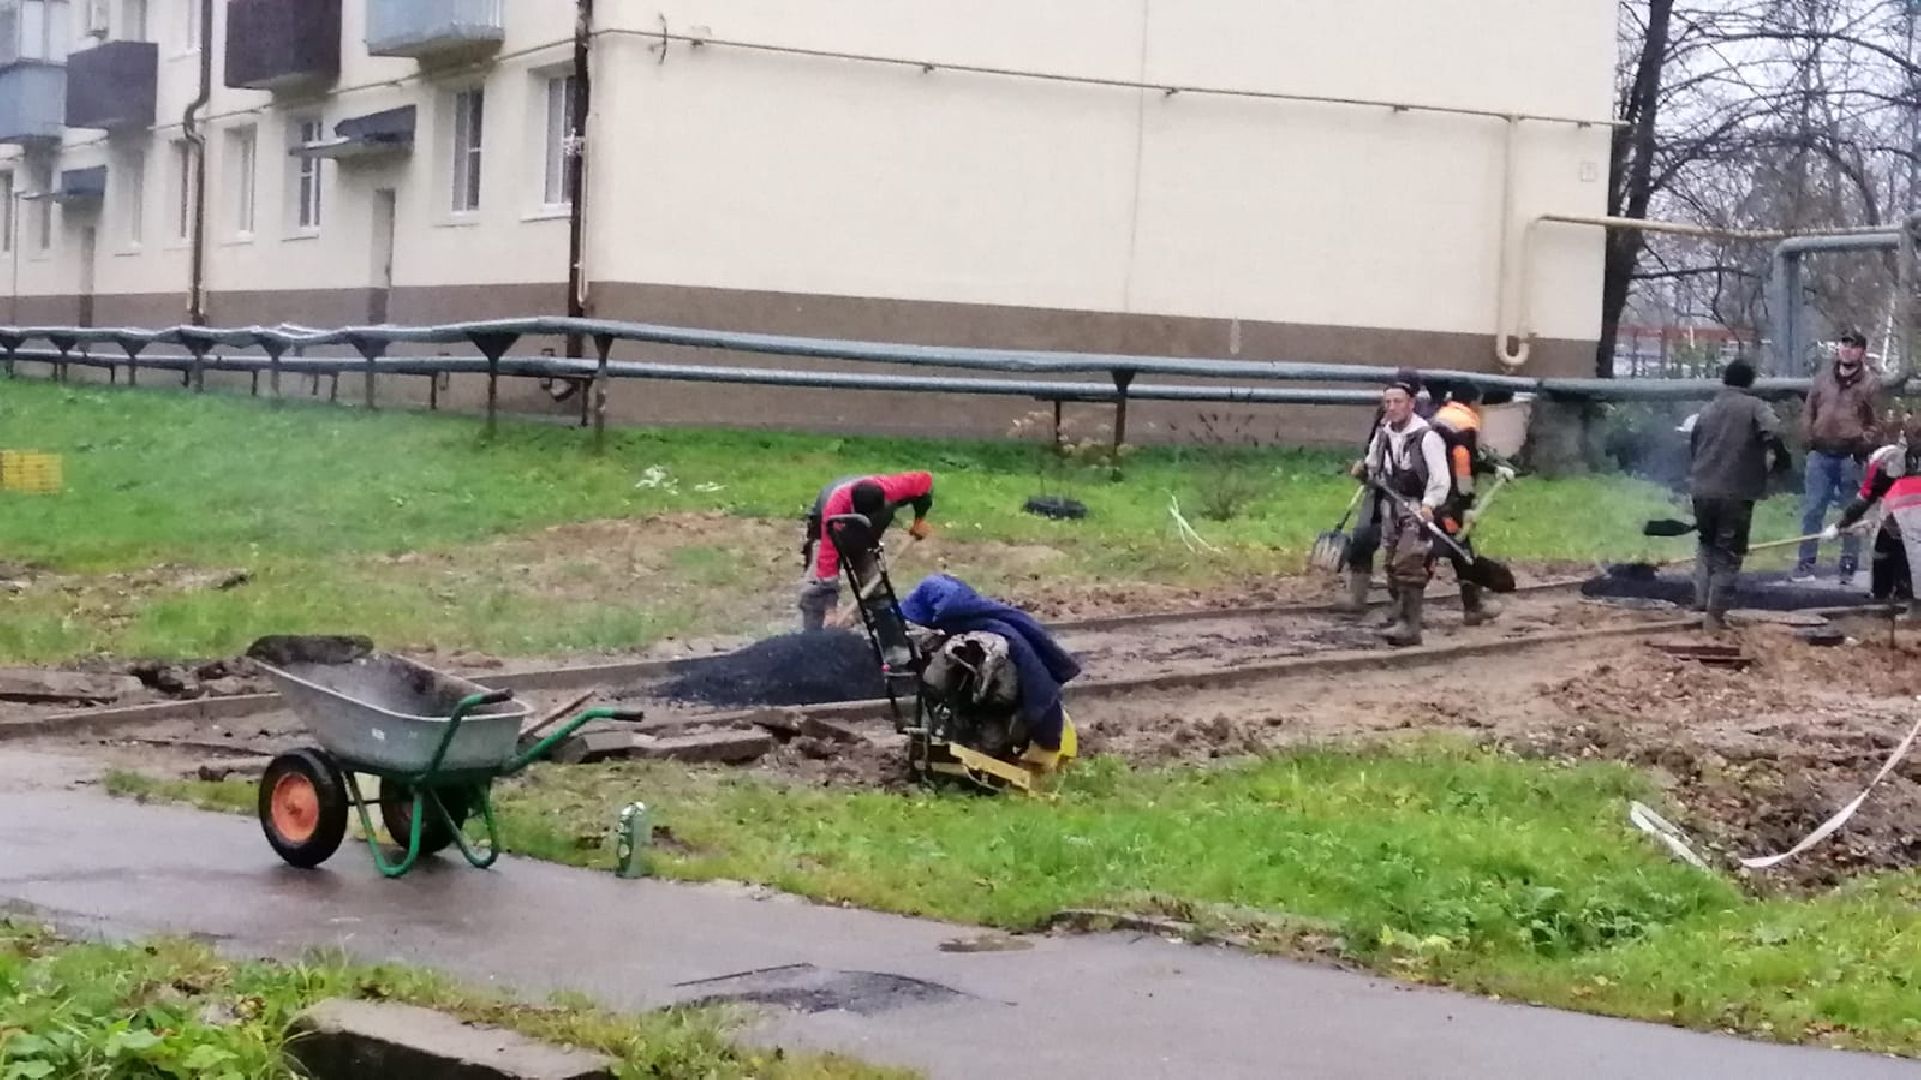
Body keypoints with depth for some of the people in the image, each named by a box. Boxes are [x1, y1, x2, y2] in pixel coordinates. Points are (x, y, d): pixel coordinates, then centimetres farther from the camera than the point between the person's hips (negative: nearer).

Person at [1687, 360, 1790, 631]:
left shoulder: (1708, 409, 15)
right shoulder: (1755, 407, -2)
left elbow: (1692, 446, 20)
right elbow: (1773, 433, -20)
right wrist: (1781, 458, -3)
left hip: (1702, 490, 5)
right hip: (1736, 493, -5)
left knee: (1707, 545, 24)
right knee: (1728, 554, 2)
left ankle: (1702, 600, 15)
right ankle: (1715, 614, -3)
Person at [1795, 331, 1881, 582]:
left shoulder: (1869, 383, -1)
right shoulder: (1823, 378, 9)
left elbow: (1877, 422, -1)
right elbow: (1808, 411, 13)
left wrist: (1863, 444, -11)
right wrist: (1809, 438, 3)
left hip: (1850, 457, -3)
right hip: (1820, 455, 3)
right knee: (1812, 510, 1)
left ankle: (1849, 564, 9)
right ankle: (1806, 562, 5)